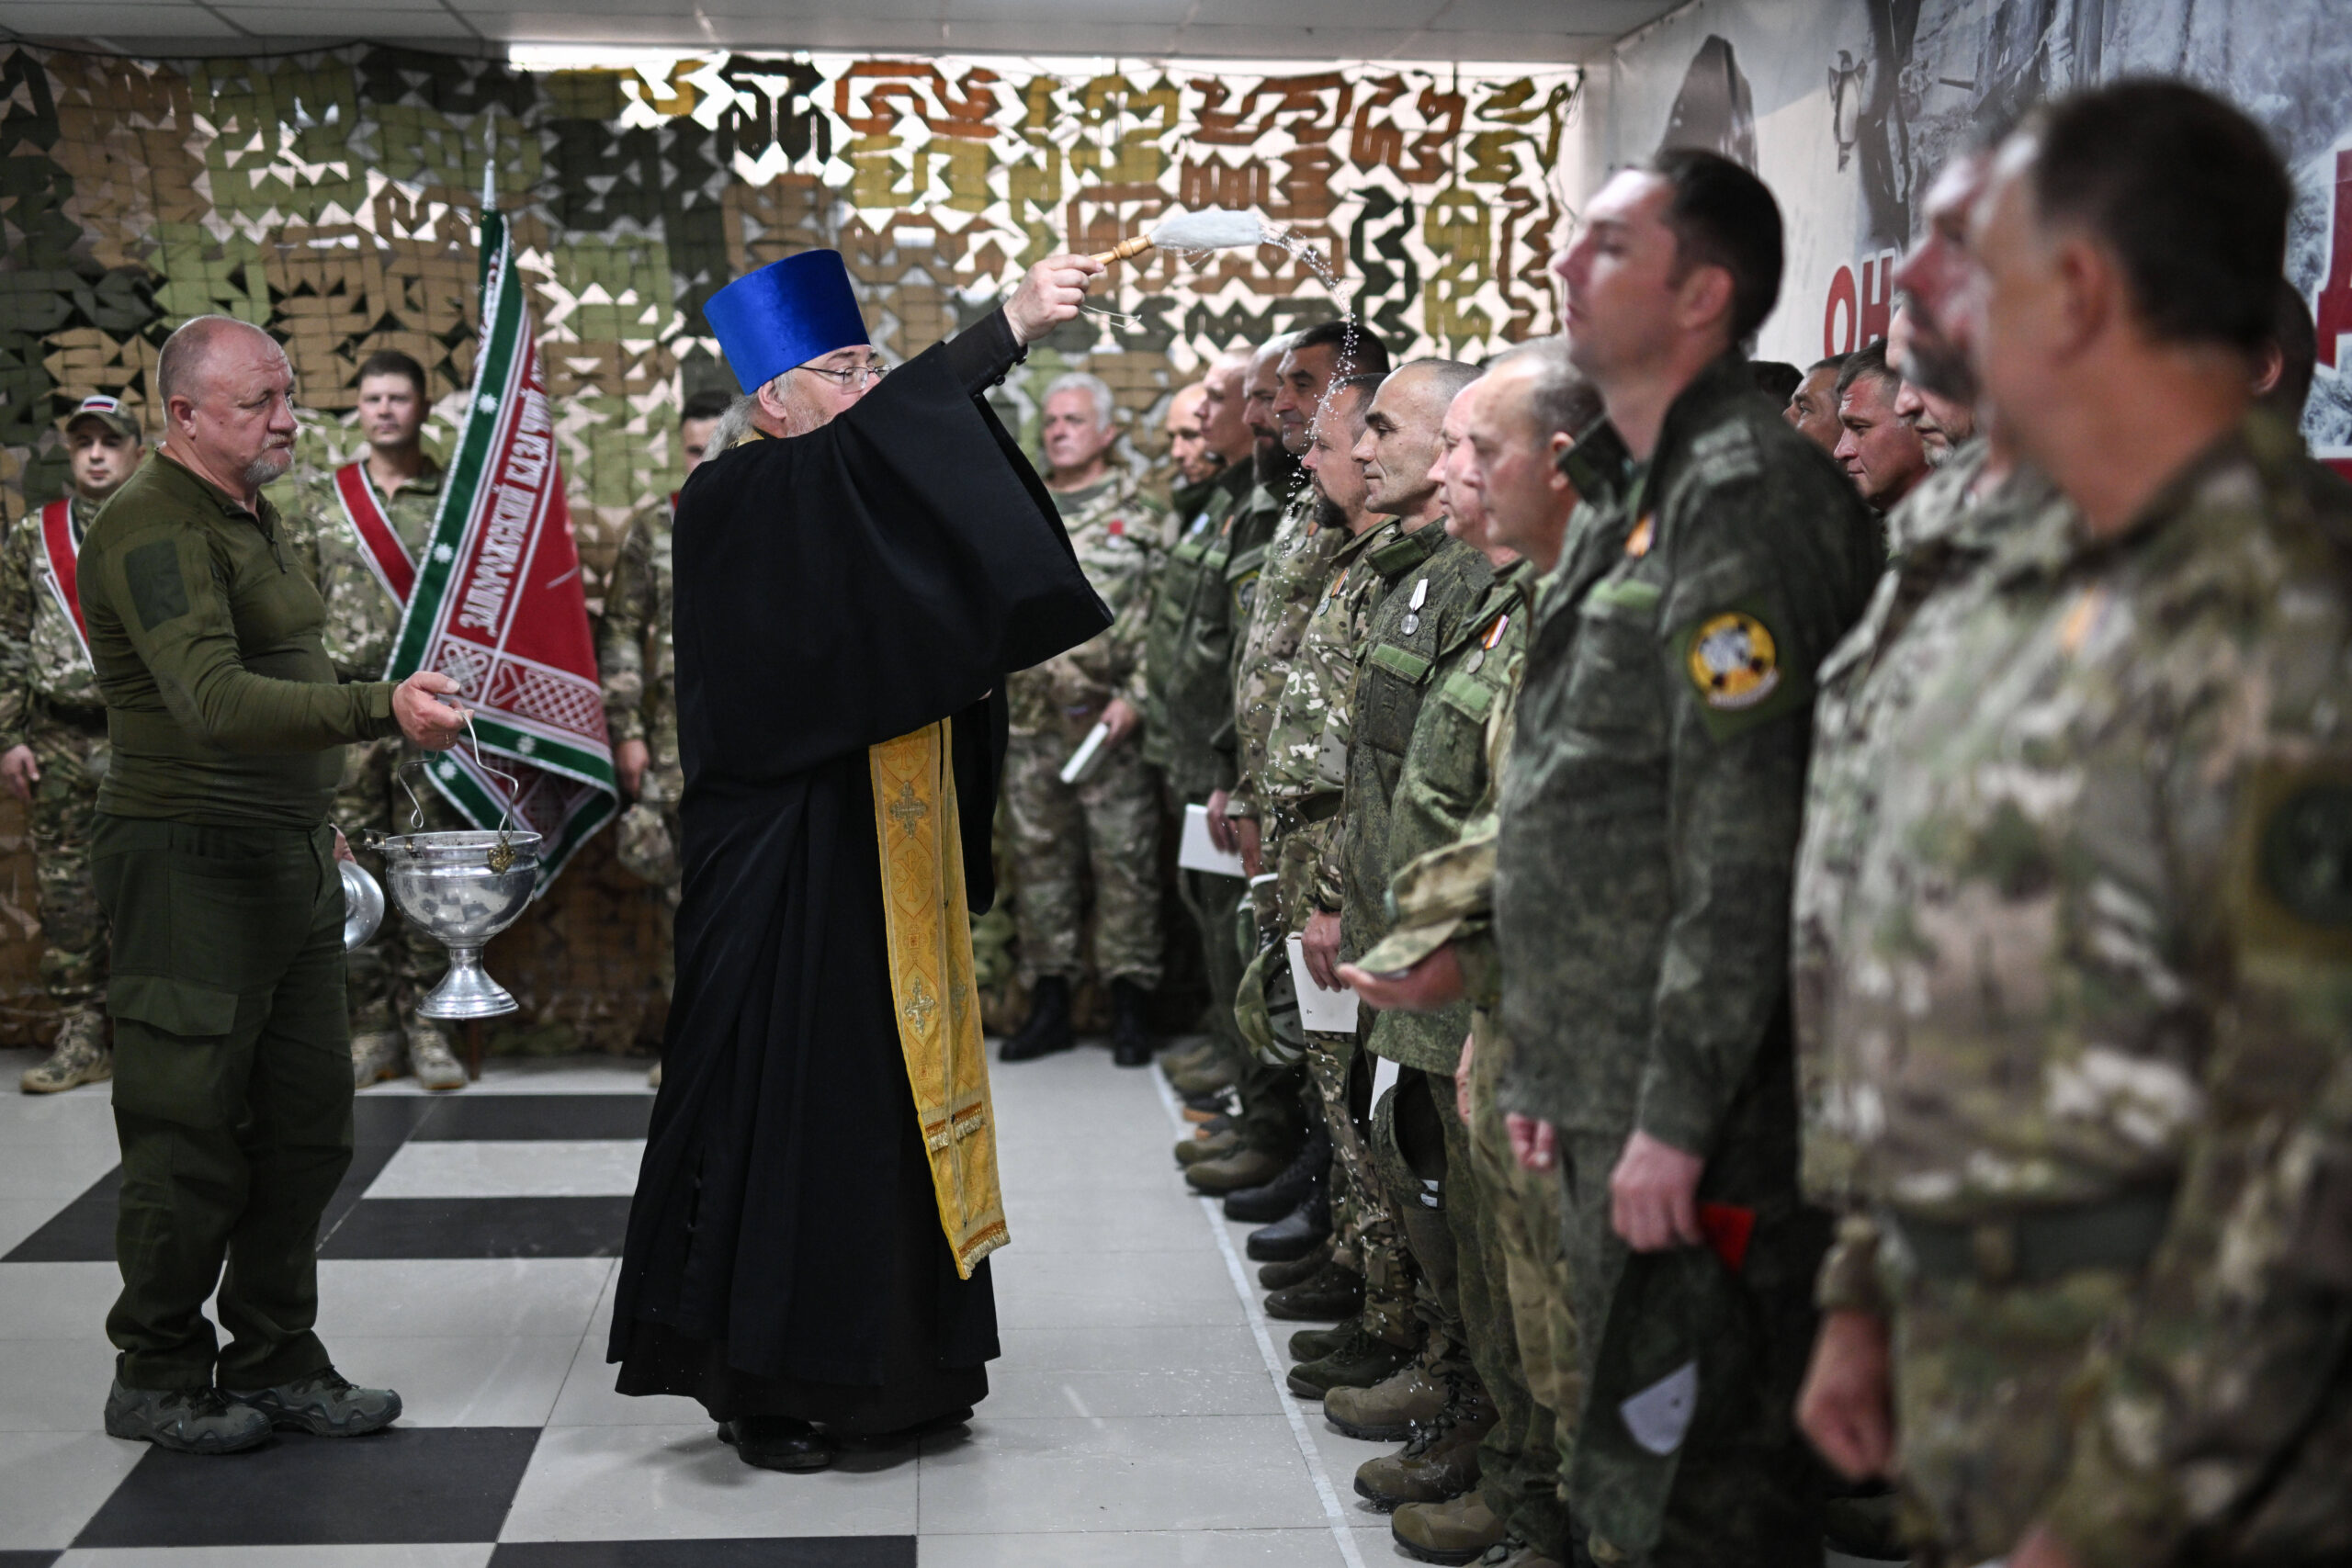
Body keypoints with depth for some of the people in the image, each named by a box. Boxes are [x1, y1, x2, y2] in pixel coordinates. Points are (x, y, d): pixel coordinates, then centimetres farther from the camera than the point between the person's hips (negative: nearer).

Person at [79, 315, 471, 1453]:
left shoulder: (254, 514, 16)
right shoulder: (153, 528, -15)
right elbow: (216, 699, -29)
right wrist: (381, 710, -39)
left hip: (288, 860, 9)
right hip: (190, 864, -9)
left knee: (306, 1124, 10)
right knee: (192, 1134, -1)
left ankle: (275, 1361, 22)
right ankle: (156, 1379, 14)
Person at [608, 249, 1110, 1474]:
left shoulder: (867, 503, 14)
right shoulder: (738, 502, -11)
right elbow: (862, 437, -29)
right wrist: (1007, 325, -30)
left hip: (890, 875, 8)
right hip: (790, 877, -8)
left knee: (896, 1100, 11)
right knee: (790, 1107, -3)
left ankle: (884, 1371, 23)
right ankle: (762, 1384, 11)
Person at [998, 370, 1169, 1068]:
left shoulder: (1141, 515, 1)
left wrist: (1136, 697, -15)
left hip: (1111, 722, -4)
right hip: (1030, 723, 5)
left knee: (1124, 861, -1)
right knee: (1039, 860, 8)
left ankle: (1129, 1008, 7)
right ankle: (1049, 1005, 17)